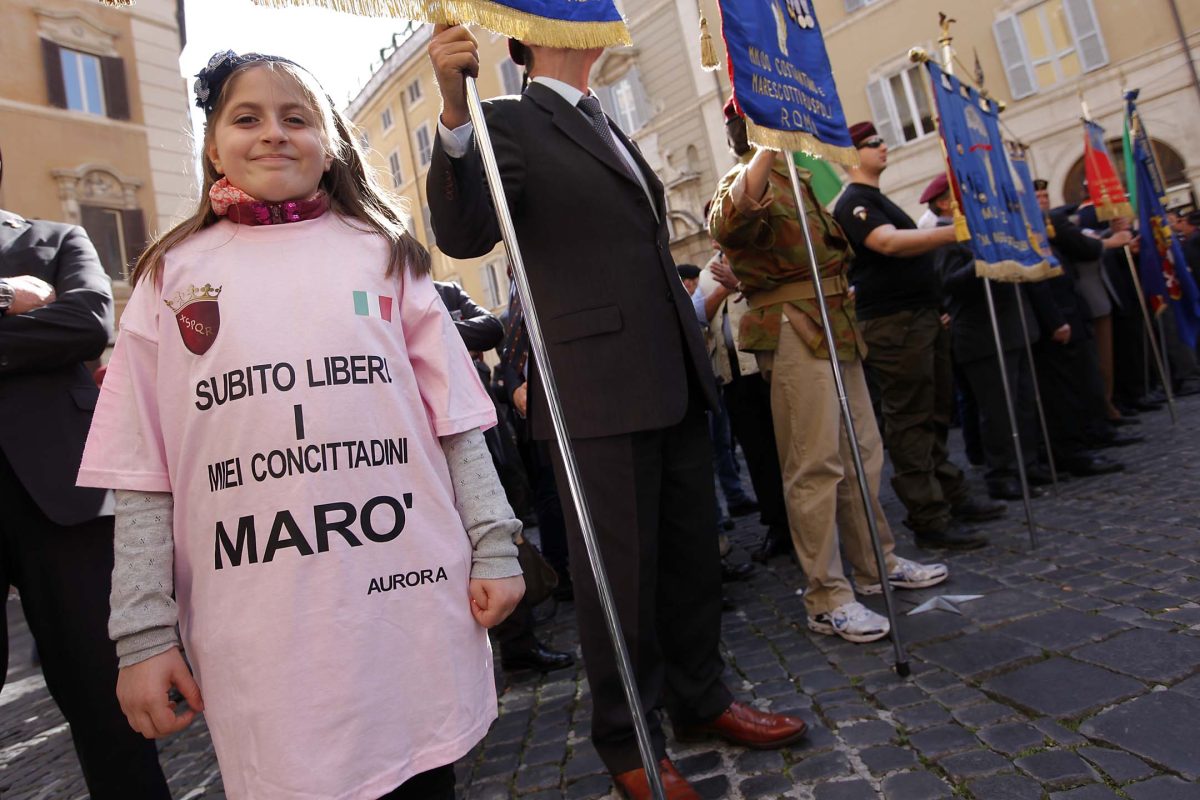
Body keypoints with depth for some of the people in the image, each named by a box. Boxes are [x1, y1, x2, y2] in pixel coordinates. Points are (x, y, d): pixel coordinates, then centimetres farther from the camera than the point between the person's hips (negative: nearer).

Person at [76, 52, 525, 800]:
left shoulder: (382, 253, 8)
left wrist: (494, 547, 0)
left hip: (412, 602, 1)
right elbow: (144, 475, 5)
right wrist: (143, 631, 2)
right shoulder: (173, 275, 7)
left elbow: (456, 422, 5)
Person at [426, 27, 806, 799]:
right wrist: (455, 113, -30)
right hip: (600, 388, -8)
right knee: (622, 570, 3)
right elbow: (464, 234, -18)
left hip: (673, 381, 8)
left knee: (692, 552, 16)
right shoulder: (511, 123, -2)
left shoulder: (609, 127, 23)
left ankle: (700, 696, 36)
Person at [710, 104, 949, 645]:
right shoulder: (743, 183, -5)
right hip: (792, 332, -9)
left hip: (836, 326, 9)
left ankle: (877, 564, 30)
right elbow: (726, 225, -33)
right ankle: (826, 597, 1)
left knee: (863, 452, 15)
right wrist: (768, 150, -35)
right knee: (816, 466, -8)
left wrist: (848, 227, 20)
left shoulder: (797, 179, 22)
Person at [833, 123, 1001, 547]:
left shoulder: (878, 199, 22)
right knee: (910, 422, -7)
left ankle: (953, 495, 24)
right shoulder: (853, 202, -9)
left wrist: (936, 306, 25)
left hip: (923, 316, 10)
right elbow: (889, 243, -27)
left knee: (935, 415, 14)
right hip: (893, 322, -10)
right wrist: (955, 231, -35)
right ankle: (929, 519, -1)